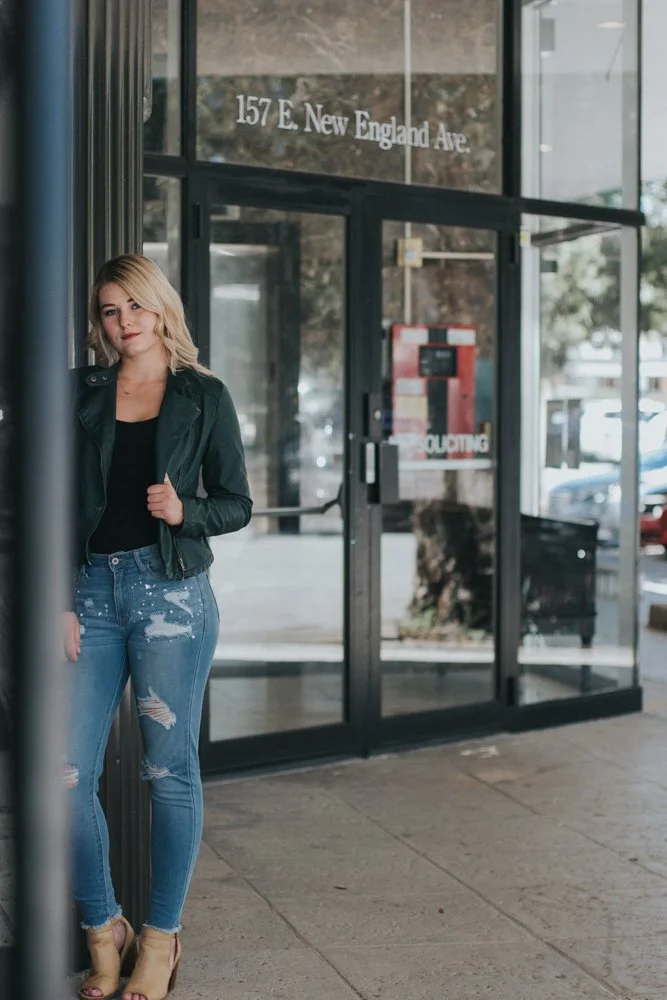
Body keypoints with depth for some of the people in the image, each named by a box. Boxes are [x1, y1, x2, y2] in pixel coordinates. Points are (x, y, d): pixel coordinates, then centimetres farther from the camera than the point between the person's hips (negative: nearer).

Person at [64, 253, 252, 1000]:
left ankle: (160, 939, 17)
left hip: (172, 591, -2)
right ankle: (103, 932, 17)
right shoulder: (78, 393, 9)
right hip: (91, 590, 2)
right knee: (66, 773, -2)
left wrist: (184, 511, -13)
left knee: (169, 769, 3)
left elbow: (237, 504, 7)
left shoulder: (204, 396, 6)